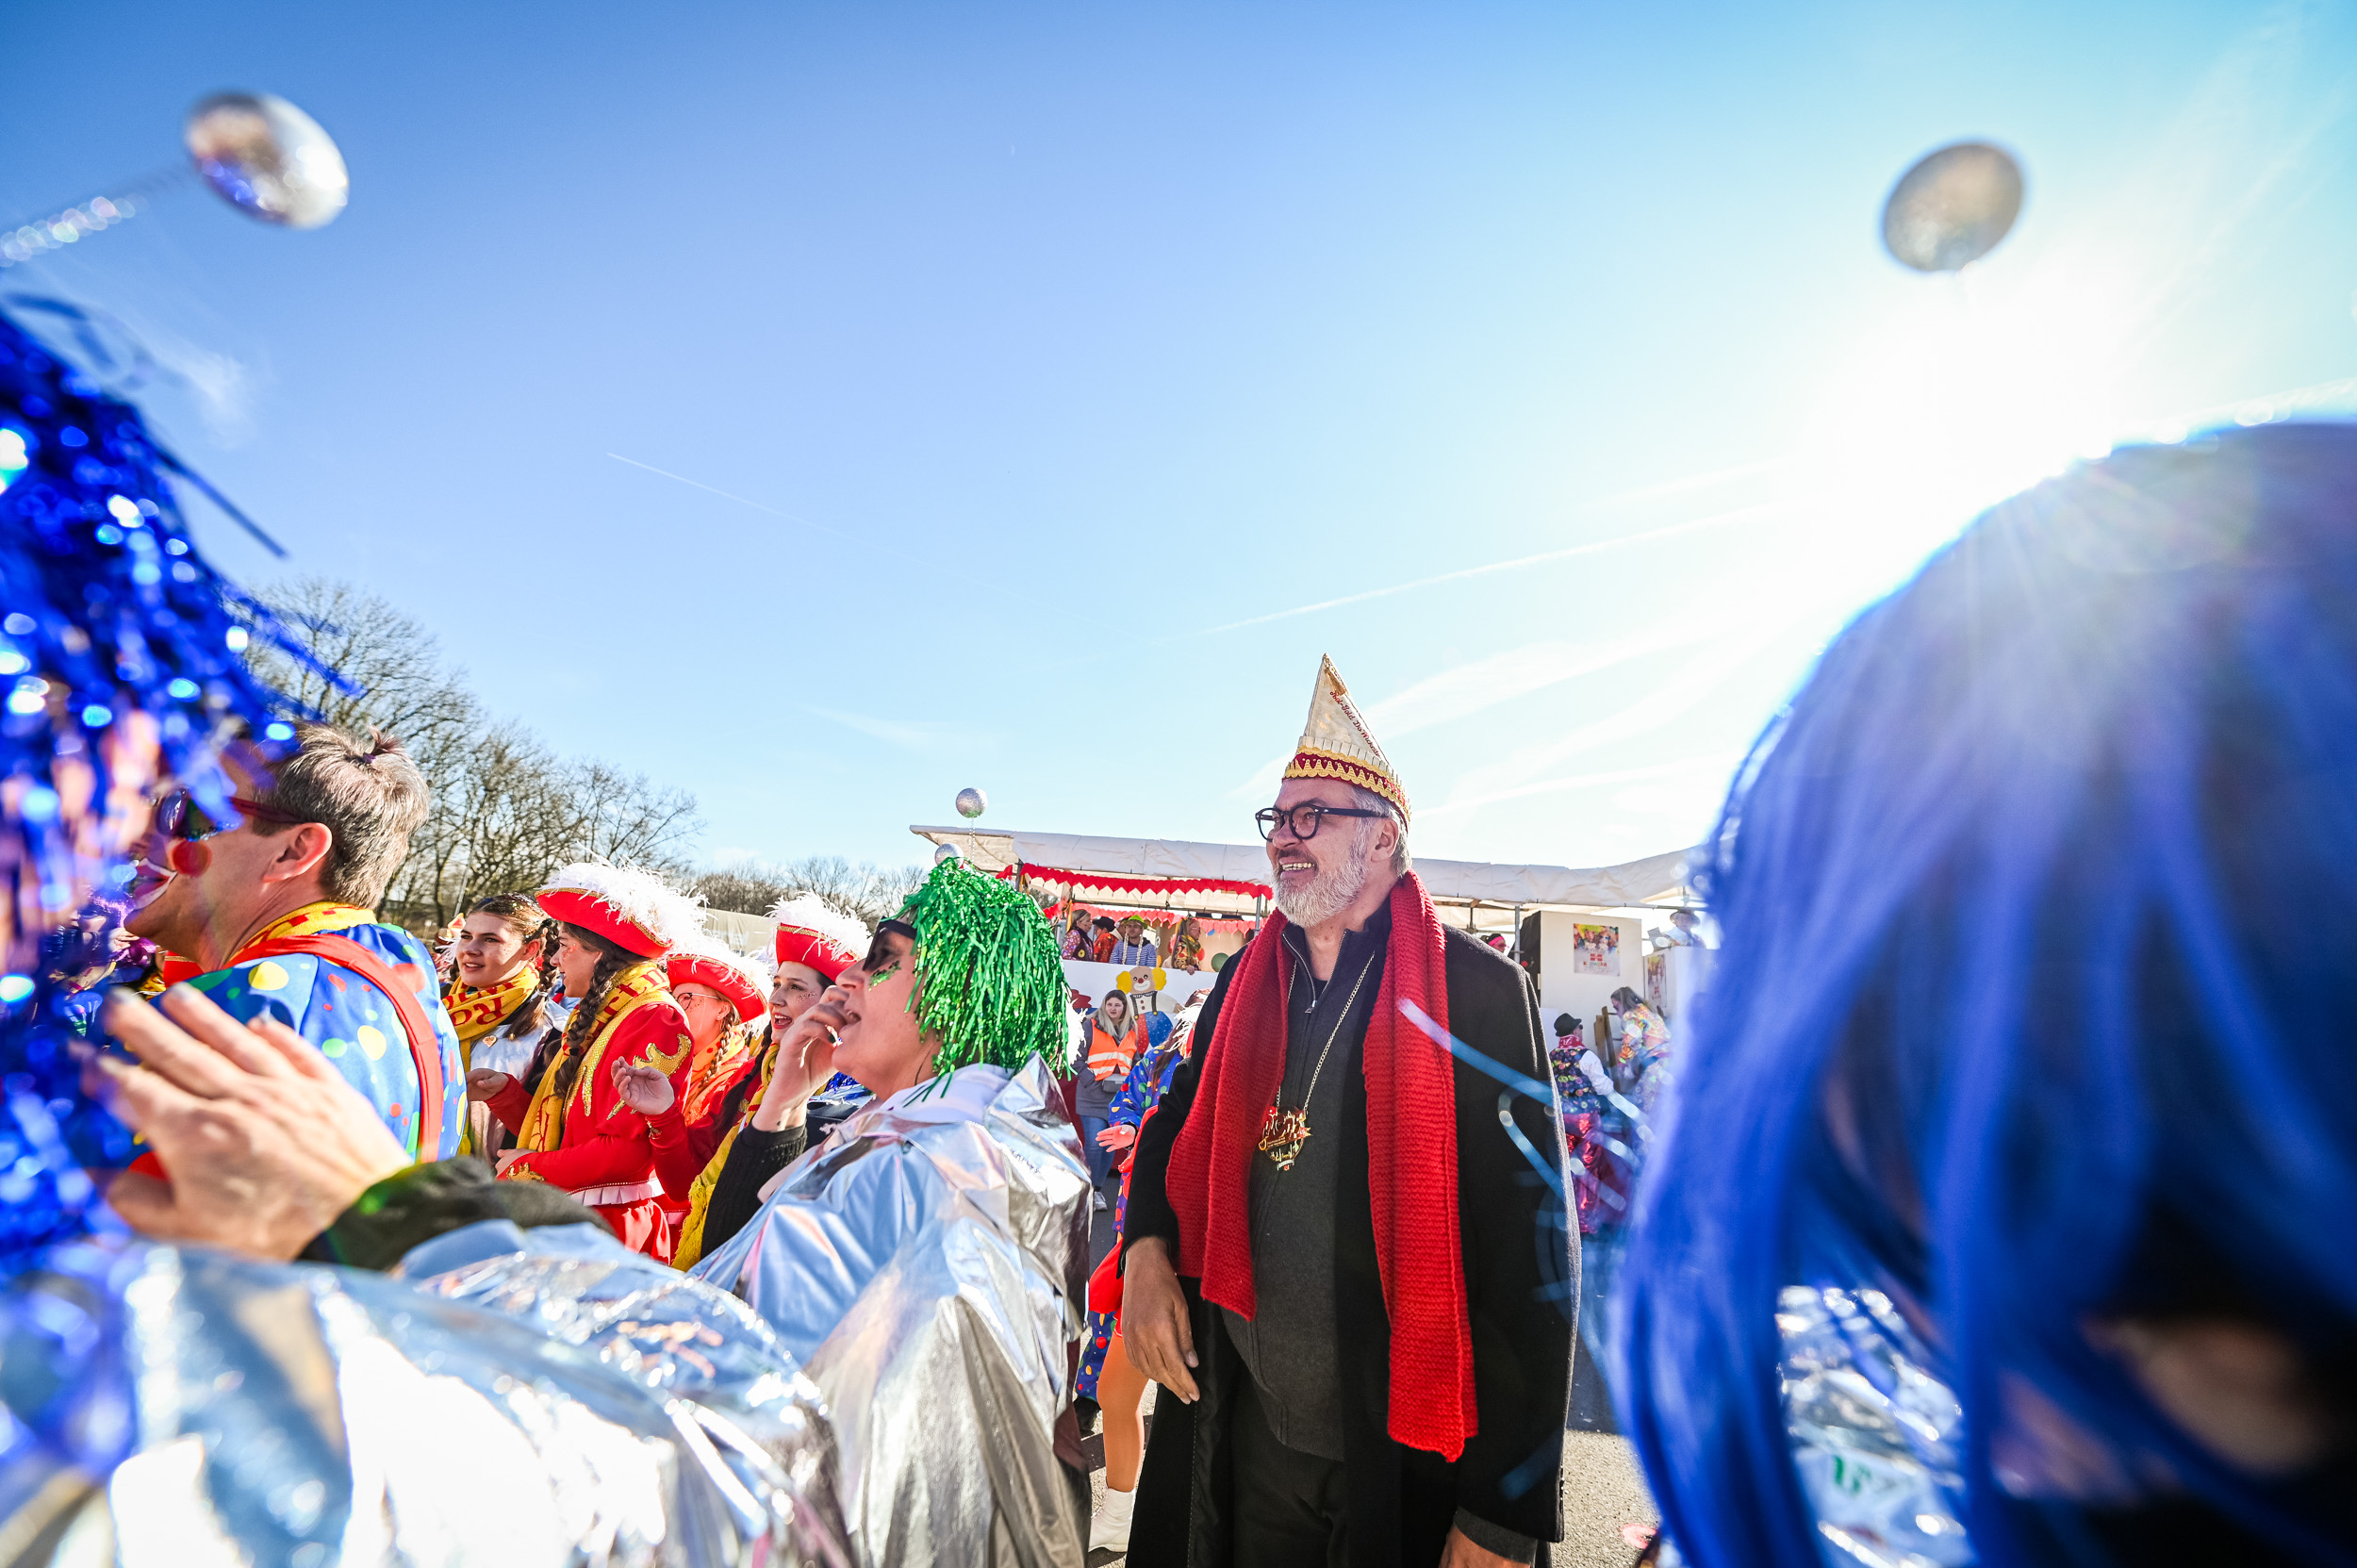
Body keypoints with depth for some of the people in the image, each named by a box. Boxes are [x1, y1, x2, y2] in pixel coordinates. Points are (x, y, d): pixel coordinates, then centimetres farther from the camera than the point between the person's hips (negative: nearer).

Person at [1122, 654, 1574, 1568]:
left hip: (1410, 1458, -4)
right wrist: (1147, 1246, -7)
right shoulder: (1246, 980, 0)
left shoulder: (1479, 990, -16)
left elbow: (1533, 1249, -14)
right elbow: (1181, 1123, 11)